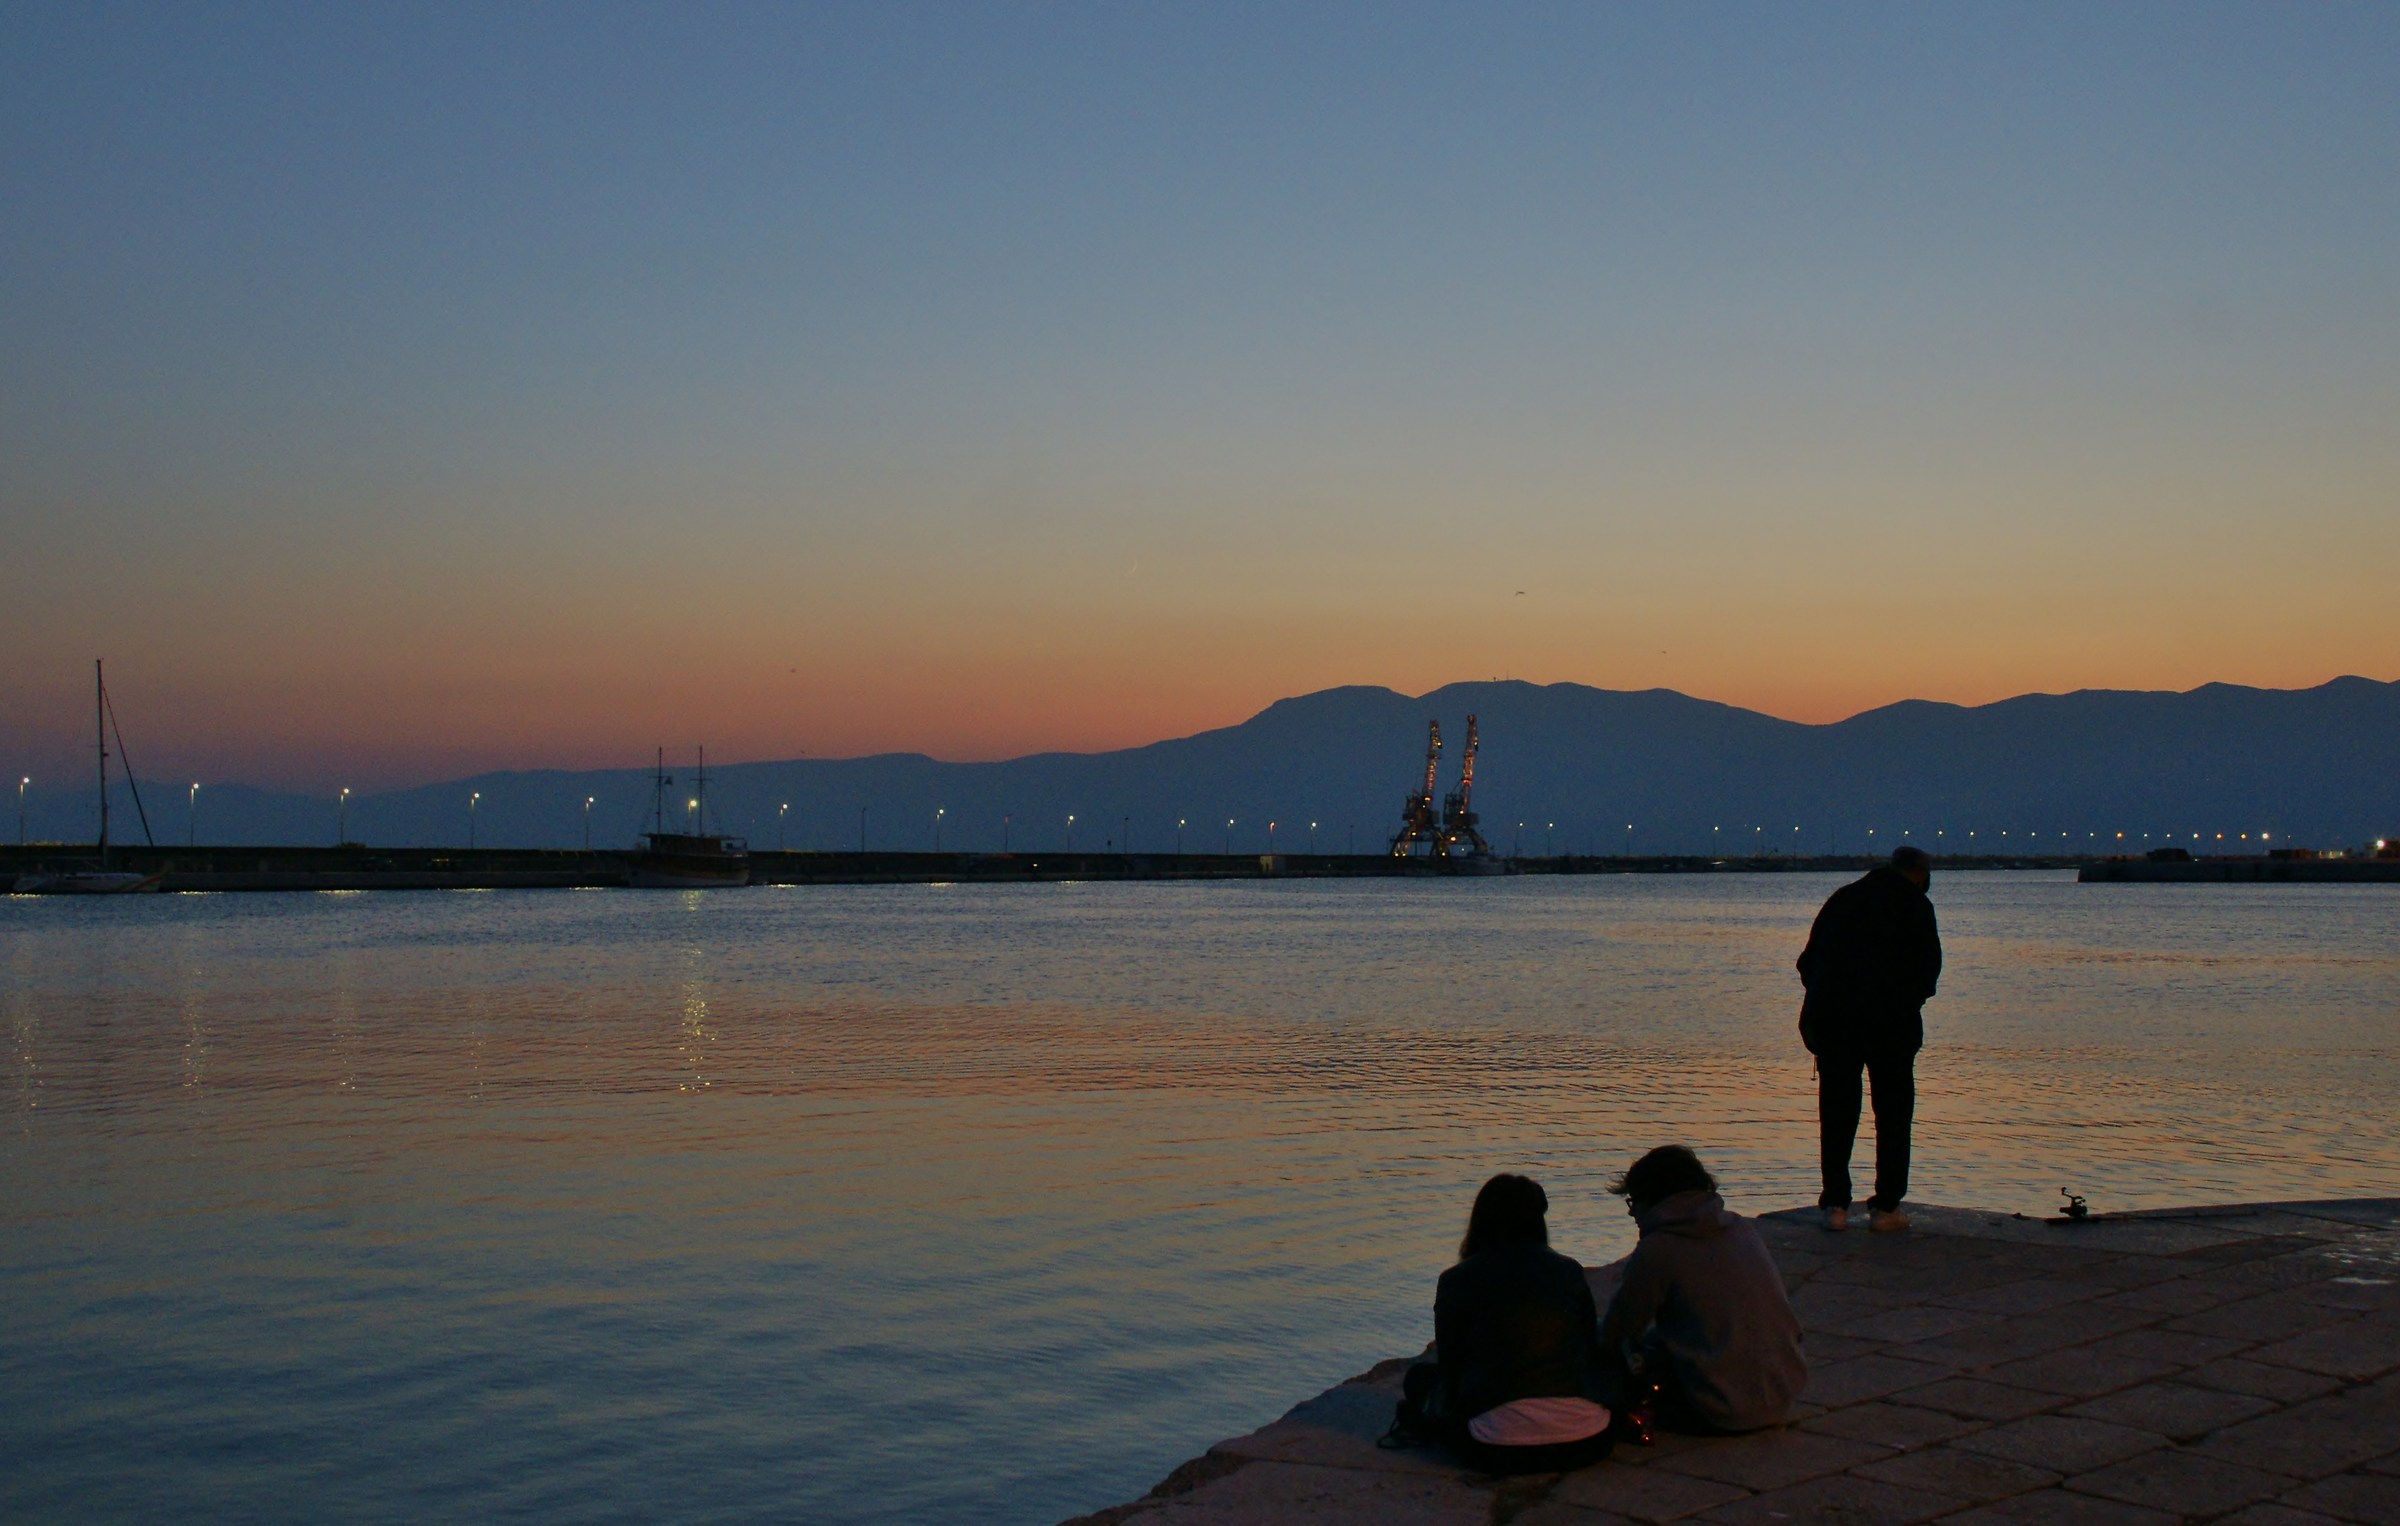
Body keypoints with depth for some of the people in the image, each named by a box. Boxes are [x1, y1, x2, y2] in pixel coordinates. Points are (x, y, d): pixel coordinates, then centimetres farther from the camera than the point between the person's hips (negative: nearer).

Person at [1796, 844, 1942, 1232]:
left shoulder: (1842, 897, 18)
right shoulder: (1915, 904, 4)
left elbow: (1808, 961, 15)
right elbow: (1929, 966, -3)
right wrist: (1910, 1003, 12)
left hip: (1831, 1016, 4)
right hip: (1891, 1018, -4)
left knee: (1836, 1111, 9)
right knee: (1893, 1111, 6)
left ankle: (1835, 1205, 7)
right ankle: (1886, 1207, 6)